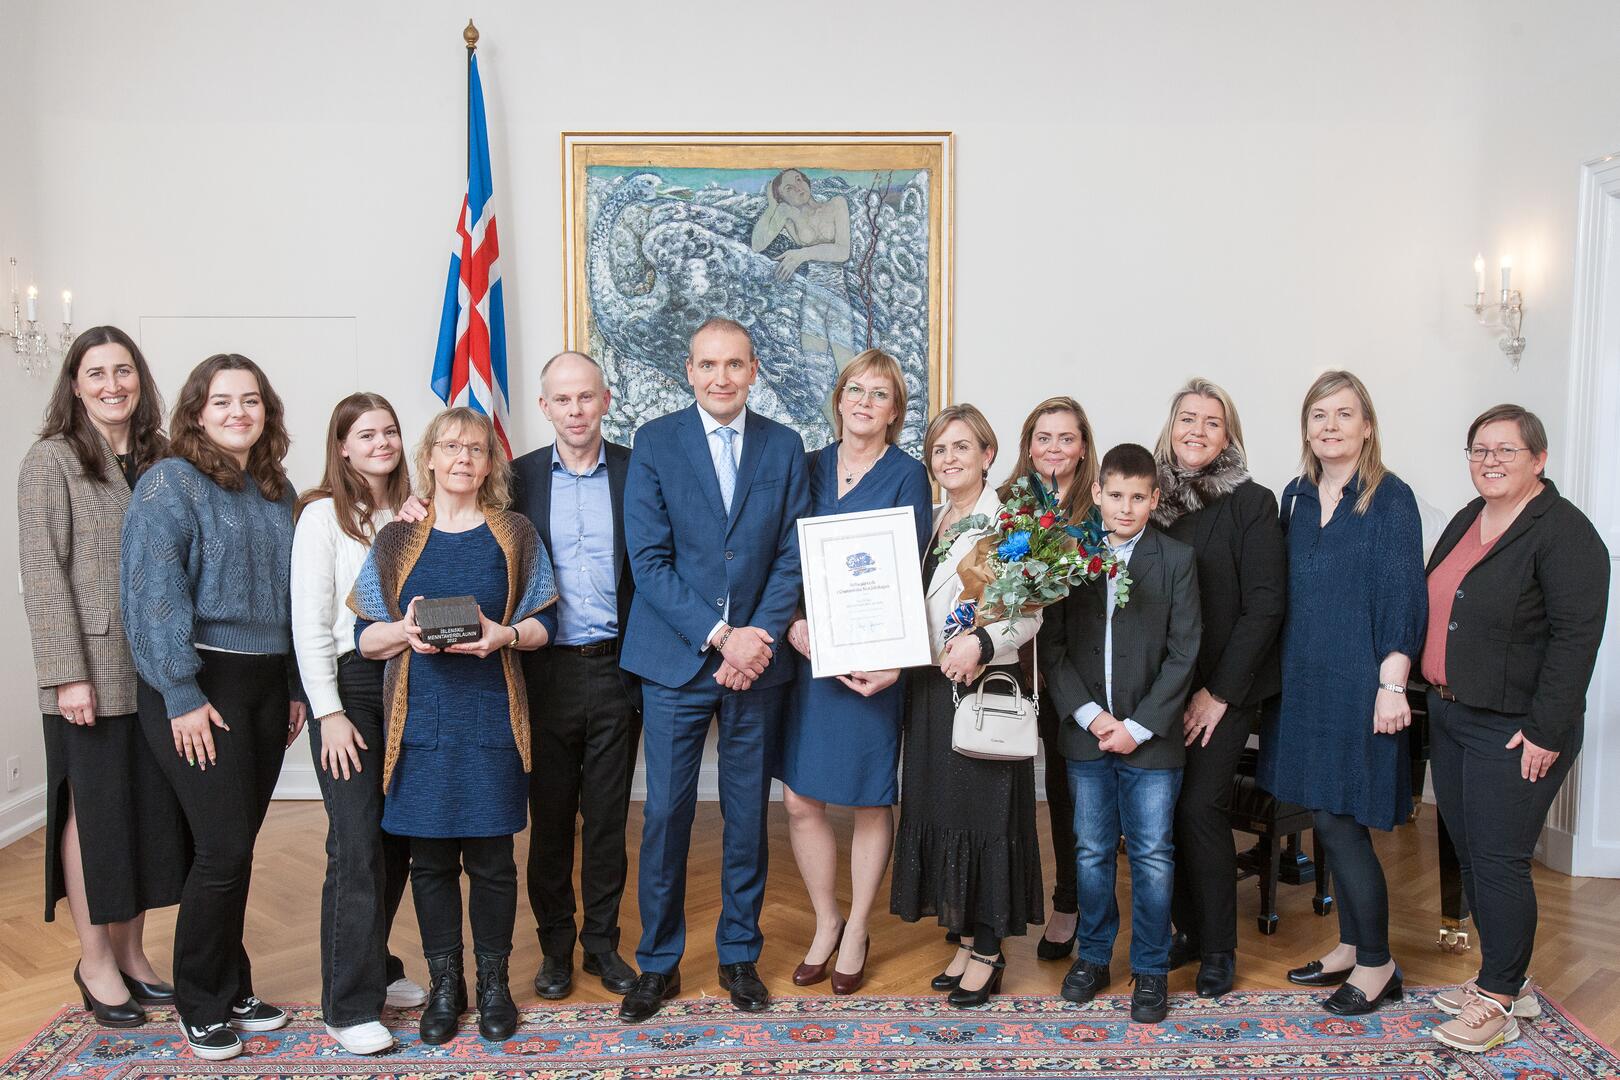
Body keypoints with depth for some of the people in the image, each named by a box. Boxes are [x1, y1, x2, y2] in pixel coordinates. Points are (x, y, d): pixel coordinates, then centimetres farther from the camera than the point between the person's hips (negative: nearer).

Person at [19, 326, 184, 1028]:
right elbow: (42, 574, -8)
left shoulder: (158, 462, 11)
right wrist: (67, 672, -14)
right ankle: (95, 959, 18)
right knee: (94, 807, 3)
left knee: (150, 807, 10)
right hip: (92, 673, -5)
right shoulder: (52, 461, -4)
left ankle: (130, 951, 24)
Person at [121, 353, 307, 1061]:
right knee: (223, 848, -5)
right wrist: (183, 697, -17)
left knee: (236, 847, 11)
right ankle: (201, 1006, 13)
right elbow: (154, 593, -14)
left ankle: (231, 989, 25)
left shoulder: (277, 491, 12)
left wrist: (295, 687, 12)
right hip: (199, 686, -6)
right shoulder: (170, 483, -7)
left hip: (267, 685, 6)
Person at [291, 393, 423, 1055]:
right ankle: (351, 1005, 4)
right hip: (348, 683, -5)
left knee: (397, 836, 10)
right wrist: (330, 713, -13)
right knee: (357, 844, -6)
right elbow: (309, 622, -10)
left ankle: (375, 968, 27)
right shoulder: (324, 514, -5)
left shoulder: (410, 513, 11)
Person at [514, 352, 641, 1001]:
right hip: (547, 672, 0)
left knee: (607, 816, 11)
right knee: (550, 817, 11)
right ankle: (555, 946, 26)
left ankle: (602, 942, 26)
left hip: (615, 668, 0)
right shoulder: (520, 477, 2)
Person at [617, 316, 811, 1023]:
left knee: (748, 814, 10)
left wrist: (759, 637, -11)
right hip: (676, 659, -2)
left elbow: (792, 556, 3)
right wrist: (719, 637, -15)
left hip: (756, 656, 2)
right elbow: (649, 560, -7)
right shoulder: (654, 442, -1)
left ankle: (739, 955, 26)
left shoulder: (784, 447, 5)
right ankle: (658, 963, 20)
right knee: (665, 813, 3)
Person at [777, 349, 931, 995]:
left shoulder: (907, 476, -2)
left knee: (871, 800, 7)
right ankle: (825, 925, 25)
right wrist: (793, 624, -9)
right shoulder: (809, 467, 9)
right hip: (806, 652, 3)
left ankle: (857, 932, 25)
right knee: (799, 798, 4)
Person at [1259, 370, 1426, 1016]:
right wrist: (1280, 670, 10)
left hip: (1359, 682, -6)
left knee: (1338, 821, -4)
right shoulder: (1297, 496, 10)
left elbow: (1402, 597, -11)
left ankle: (1378, 964, 13)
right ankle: (1351, 947, 27)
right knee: (1329, 821, 12)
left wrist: (1392, 684, -16)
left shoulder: (1390, 498, -7)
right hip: (1304, 678, 6)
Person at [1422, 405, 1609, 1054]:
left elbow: (1575, 637, -18)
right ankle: (1508, 979, 28)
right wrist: (1436, 694, 16)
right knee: (1469, 854, 14)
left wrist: (1546, 732, -20)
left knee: (1498, 861, -3)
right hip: (1450, 717, 8)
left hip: (1513, 730, -8)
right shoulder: (1466, 522, 13)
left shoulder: (1565, 533, -13)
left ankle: (1499, 1001, 11)